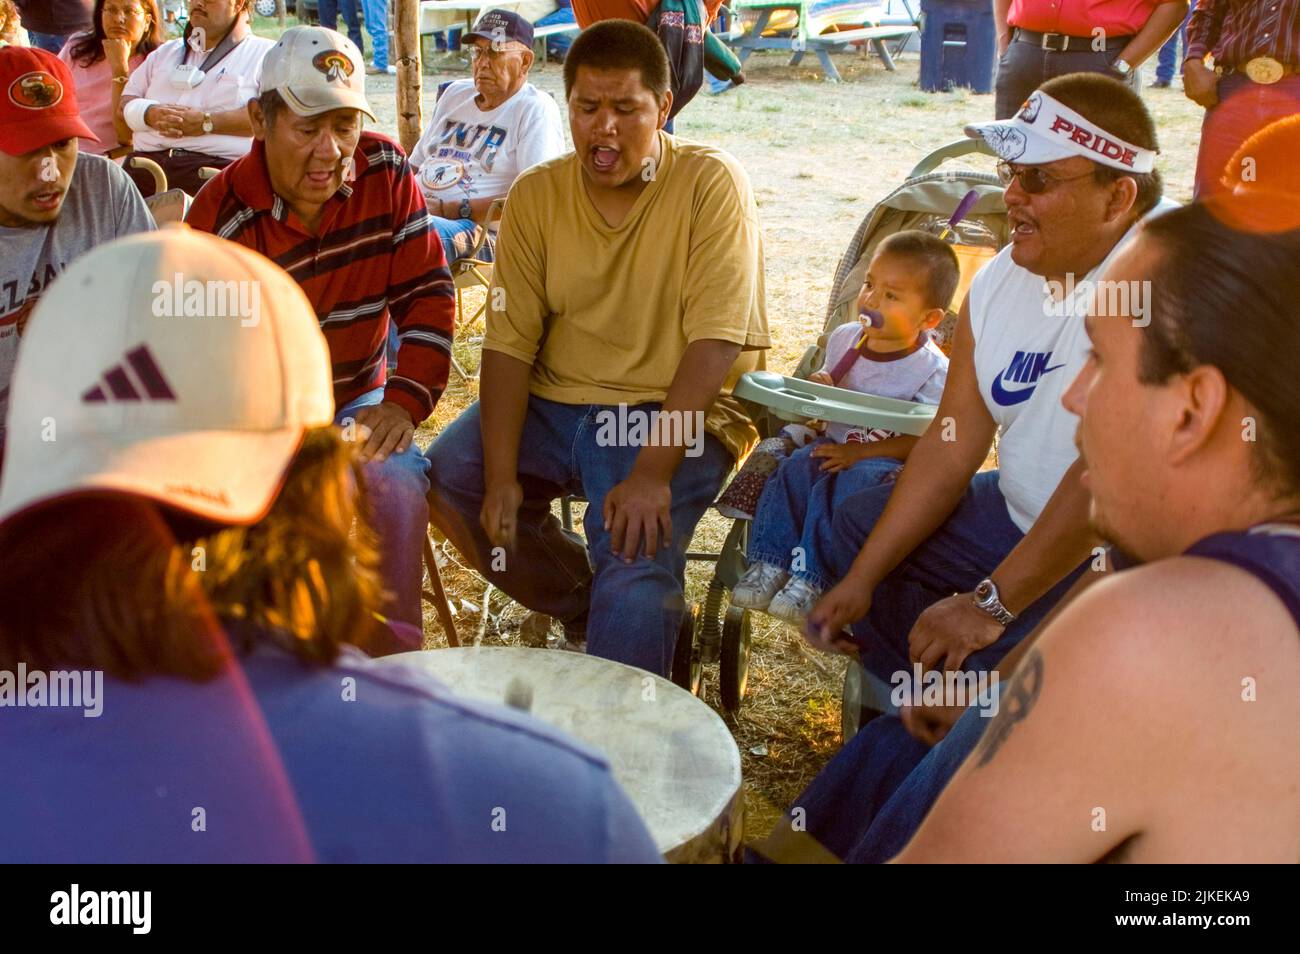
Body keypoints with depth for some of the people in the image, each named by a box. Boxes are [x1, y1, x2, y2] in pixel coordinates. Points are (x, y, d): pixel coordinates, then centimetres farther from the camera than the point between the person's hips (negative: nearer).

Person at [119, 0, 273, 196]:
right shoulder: (167, 51, 31)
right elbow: (125, 103, 27)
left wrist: (207, 122, -13)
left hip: (217, 165, -4)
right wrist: (150, 113, 1)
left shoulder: (264, 53, 12)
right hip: (147, 162, 4)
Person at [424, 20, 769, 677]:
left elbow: (716, 341, -16)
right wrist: (502, 477, -15)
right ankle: (586, 609, 7)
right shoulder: (536, 195, 3)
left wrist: (651, 472, -26)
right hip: (553, 404, 5)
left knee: (635, 557, -28)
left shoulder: (711, 185, -9)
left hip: (678, 414, -5)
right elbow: (510, 342, -2)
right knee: (444, 481, -15)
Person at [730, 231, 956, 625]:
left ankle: (811, 580, -29)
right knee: (795, 468, -23)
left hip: (889, 460, -5)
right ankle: (770, 564, -18)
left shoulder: (933, 371, -13)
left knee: (848, 485, -33)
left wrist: (860, 453, -25)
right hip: (836, 444, 6)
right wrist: (817, 389, -6)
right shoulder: (845, 338, 6)